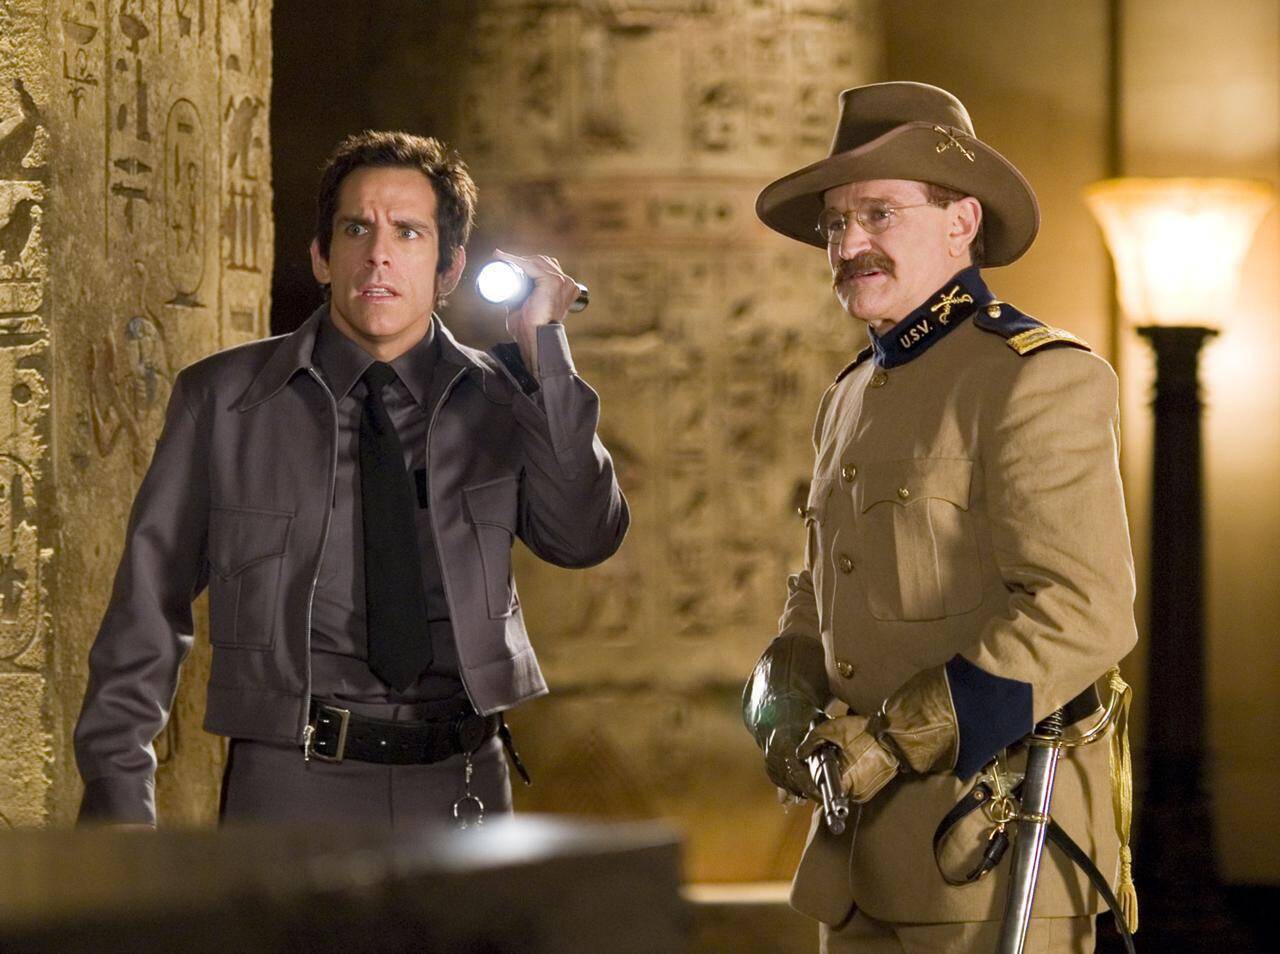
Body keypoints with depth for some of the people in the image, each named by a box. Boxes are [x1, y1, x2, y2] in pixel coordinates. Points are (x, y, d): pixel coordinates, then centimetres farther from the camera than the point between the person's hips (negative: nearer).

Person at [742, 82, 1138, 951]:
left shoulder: (1040, 379, -10)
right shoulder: (854, 396, 17)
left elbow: (1082, 616, -18)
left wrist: (896, 739, -19)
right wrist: (786, 710, 0)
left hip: (992, 844, -8)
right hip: (861, 846, 8)